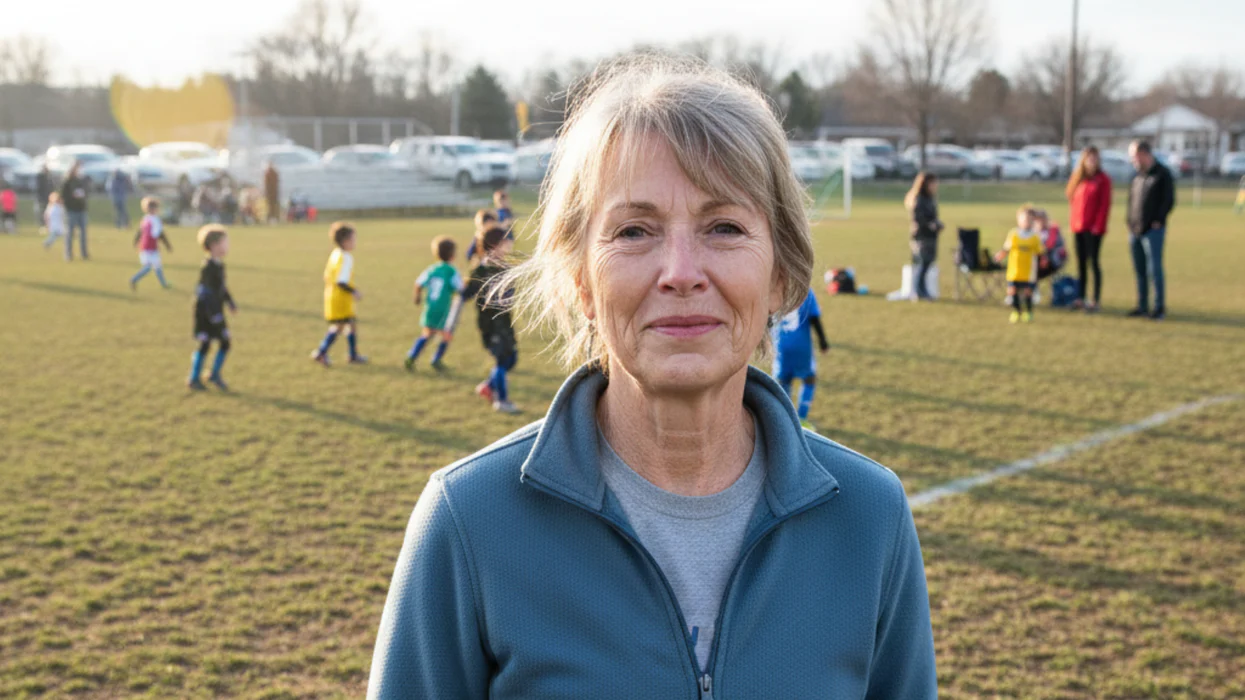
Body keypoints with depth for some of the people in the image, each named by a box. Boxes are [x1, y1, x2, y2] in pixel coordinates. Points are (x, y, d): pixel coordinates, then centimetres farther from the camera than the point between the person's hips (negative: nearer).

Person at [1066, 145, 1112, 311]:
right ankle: (1081, 297, 15)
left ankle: (1096, 300, -1)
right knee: (1081, 263, 9)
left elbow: (1105, 204, -9)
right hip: (1078, 227, 5)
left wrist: (1098, 226, -13)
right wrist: (1073, 221, 5)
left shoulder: (1103, 179, -4)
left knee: (1094, 262, -4)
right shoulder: (1077, 178, 12)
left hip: (1093, 228, -5)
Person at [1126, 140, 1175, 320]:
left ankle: (1160, 307, 1)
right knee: (1140, 270, 10)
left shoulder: (1162, 174, -6)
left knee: (1154, 269, -6)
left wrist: (1158, 221, -14)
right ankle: (1142, 307, 17)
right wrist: (1131, 224, 9)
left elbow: (1169, 200, -10)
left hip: (1153, 231, -7)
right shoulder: (1137, 176, 16)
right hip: (1135, 231, 7)